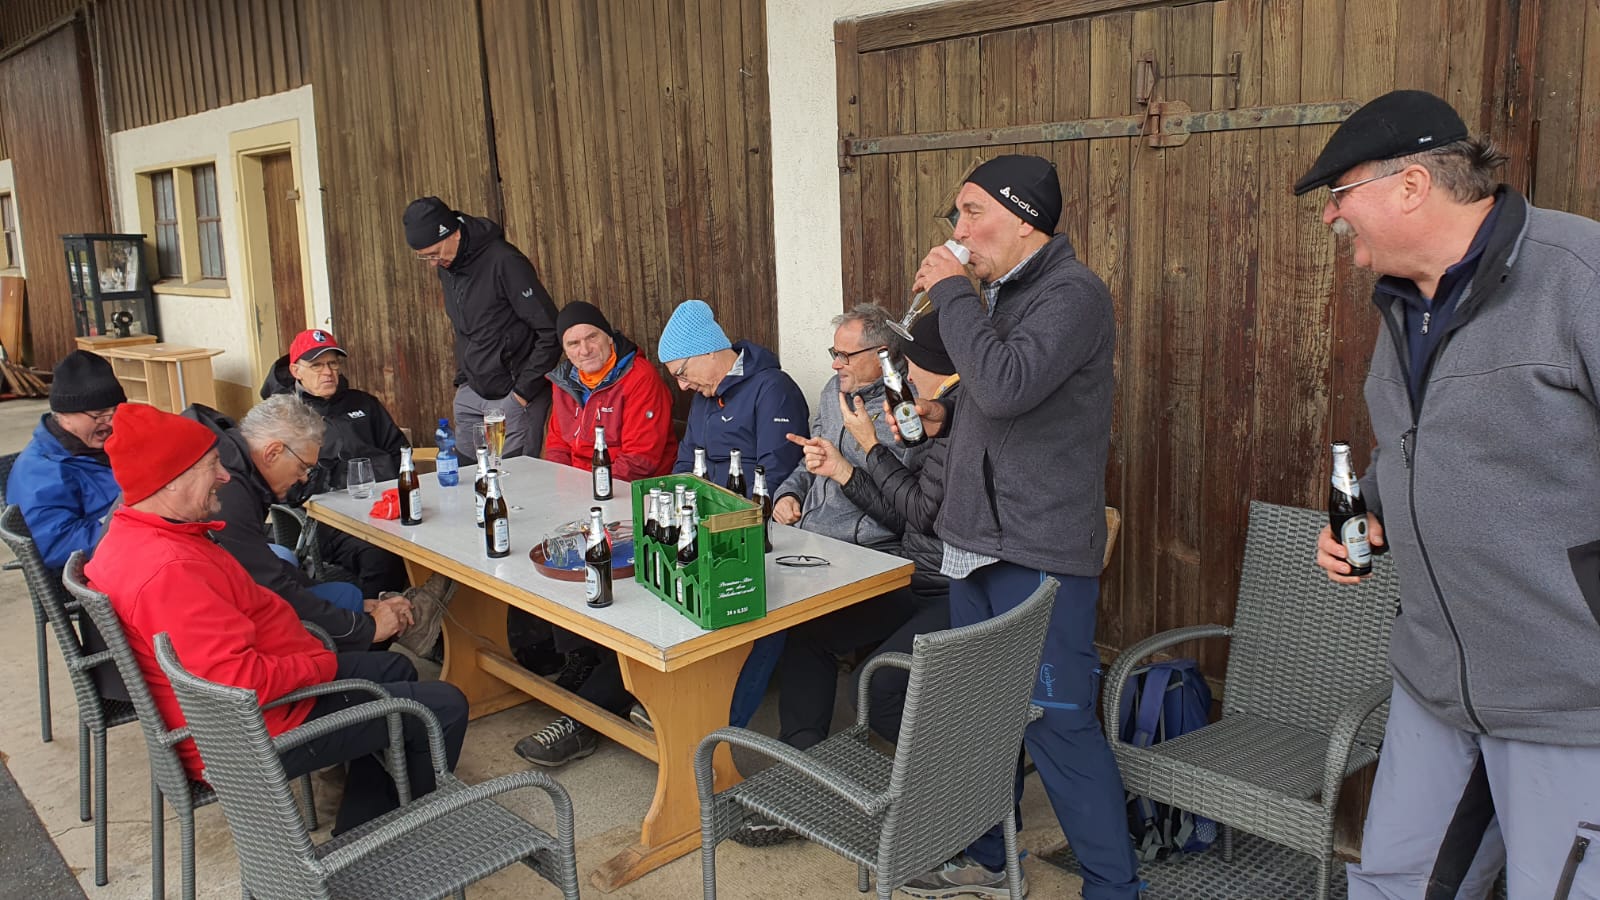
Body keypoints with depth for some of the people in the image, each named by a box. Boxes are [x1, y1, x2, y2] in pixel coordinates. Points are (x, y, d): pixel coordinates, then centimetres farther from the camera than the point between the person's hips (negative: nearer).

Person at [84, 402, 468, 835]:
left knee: (395, 669, 24)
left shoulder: (129, 536, 4)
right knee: (445, 707, -4)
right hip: (253, 738, -11)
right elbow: (242, 681, -34)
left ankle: (361, 830, 28)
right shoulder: (168, 571, -31)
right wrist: (324, 664, -17)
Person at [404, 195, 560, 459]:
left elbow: (550, 332, -18)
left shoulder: (504, 262, -18)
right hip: (470, 395, 7)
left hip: (513, 398, -7)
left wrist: (524, 390, -15)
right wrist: (462, 379, 13)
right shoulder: (446, 267, 7)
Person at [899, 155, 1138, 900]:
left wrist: (951, 293, -20)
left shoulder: (1072, 294, -14)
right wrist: (946, 414, 10)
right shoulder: (996, 292, 14)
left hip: (1039, 552, -9)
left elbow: (1007, 386, -30)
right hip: (977, 540, 9)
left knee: (1057, 726, -3)